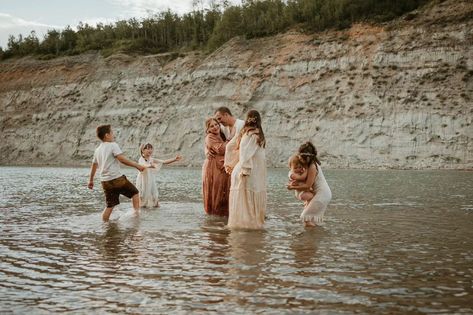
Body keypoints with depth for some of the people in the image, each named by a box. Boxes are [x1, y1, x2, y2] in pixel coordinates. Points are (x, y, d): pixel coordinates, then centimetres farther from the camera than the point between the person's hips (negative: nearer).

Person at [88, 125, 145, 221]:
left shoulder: (97, 150, 15)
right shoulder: (113, 145, -6)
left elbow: (94, 165, 23)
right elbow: (122, 159, -16)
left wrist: (91, 180, 32)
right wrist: (137, 165, -11)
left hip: (105, 182, 7)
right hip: (117, 178, -7)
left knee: (110, 206, 12)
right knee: (134, 192, 10)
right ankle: (137, 213, 3)